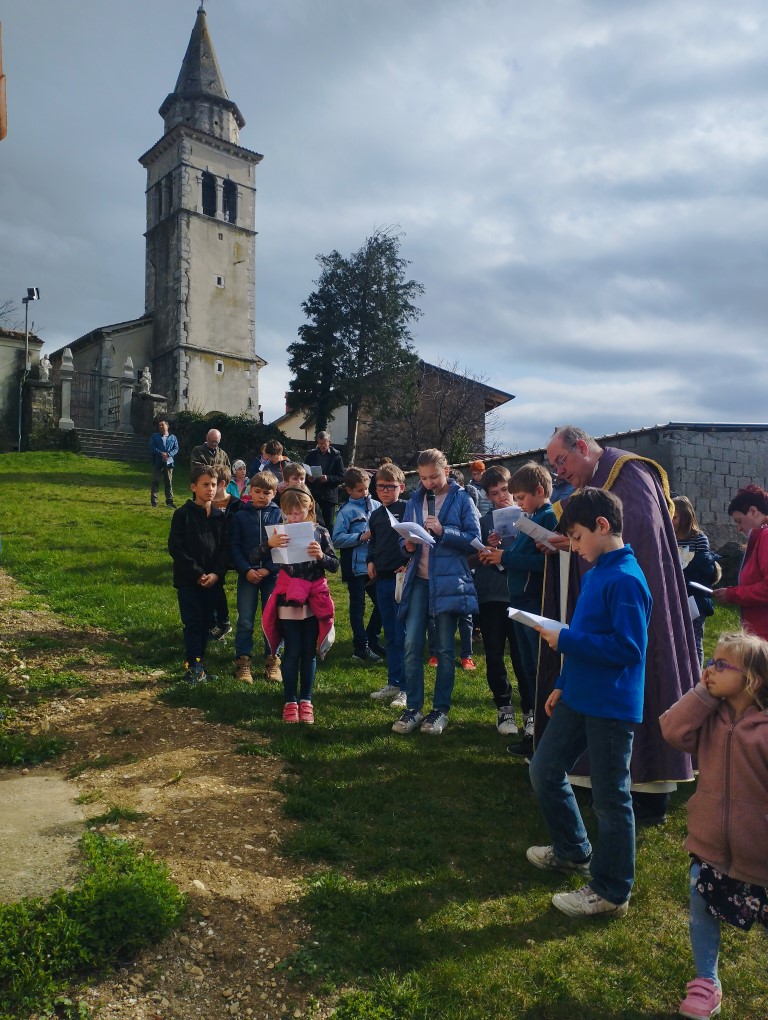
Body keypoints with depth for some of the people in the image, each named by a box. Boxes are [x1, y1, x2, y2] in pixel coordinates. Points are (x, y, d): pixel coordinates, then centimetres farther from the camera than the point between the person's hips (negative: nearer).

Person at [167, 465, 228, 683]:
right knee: (193, 623, -4)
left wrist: (217, 574, -9)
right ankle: (193, 666, 0)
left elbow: (224, 548, 7)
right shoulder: (183, 514, -5)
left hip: (213, 580, 4)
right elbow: (176, 548, -9)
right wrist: (198, 574, -14)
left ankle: (198, 661, 23)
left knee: (206, 622, 9)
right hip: (188, 580, -4)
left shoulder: (220, 516, 7)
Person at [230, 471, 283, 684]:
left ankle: (272, 662, 18)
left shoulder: (279, 515, 1)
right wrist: (246, 570, -12)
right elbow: (234, 547, 0)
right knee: (245, 621, 2)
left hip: (272, 575, 0)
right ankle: (243, 662, 12)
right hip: (247, 575, 0)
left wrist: (268, 569, -12)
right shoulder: (240, 516, 2)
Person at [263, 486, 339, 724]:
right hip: (288, 600, -1)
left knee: (309, 651, 9)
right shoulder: (280, 533, -3)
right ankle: (290, 702, 15)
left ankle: (306, 700, 21)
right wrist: (269, 544, -29)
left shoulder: (320, 533, -1)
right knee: (292, 652, 3)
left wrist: (321, 556, -22)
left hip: (314, 601, 1)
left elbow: (335, 566, -2)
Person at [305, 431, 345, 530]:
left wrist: (328, 478, -19)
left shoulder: (336, 456, 1)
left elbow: (341, 477, -4)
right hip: (314, 495, 2)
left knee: (328, 524, 0)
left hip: (329, 495, -2)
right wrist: (308, 478, -9)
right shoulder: (311, 455, 10)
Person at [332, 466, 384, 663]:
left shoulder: (376, 505, 4)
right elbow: (337, 539, -15)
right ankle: (361, 648, 15)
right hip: (356, 566, -5)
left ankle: (371, 640, 31)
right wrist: (362, 537, -19)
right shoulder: (346, 511, -9)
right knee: (358, 607, 6)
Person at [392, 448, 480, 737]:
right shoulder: (416, 499, 9)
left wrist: (443, 531, -20)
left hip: (448, 580, -3)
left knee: (445, 648, 6)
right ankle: (413, 707, 11)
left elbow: (474, 539, -8)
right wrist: (408, 544, -9)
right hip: (419, 579, 3)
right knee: (412, 645, -1)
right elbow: (404, 533, 14)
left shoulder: (461, 499, -2)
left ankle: (440, 710, 16)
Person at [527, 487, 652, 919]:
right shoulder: (596, 573, 10)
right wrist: (563, 685, 18)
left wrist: (565, 640, -21)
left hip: (612, 707, -10)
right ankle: (574, 851, 38)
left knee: (611, 797, 5)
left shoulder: (625, 580, -20)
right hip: (578, 699, 10)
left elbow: (628, 647, -24)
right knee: (545, 771, 17)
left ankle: (611, 892, 22)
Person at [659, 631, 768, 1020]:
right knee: (702, 912, 14)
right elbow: (673, 730, -19)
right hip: (709, 842, 4)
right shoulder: (709, 716, -5)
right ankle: (706, 982, 35)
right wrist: (702, 693, -19)